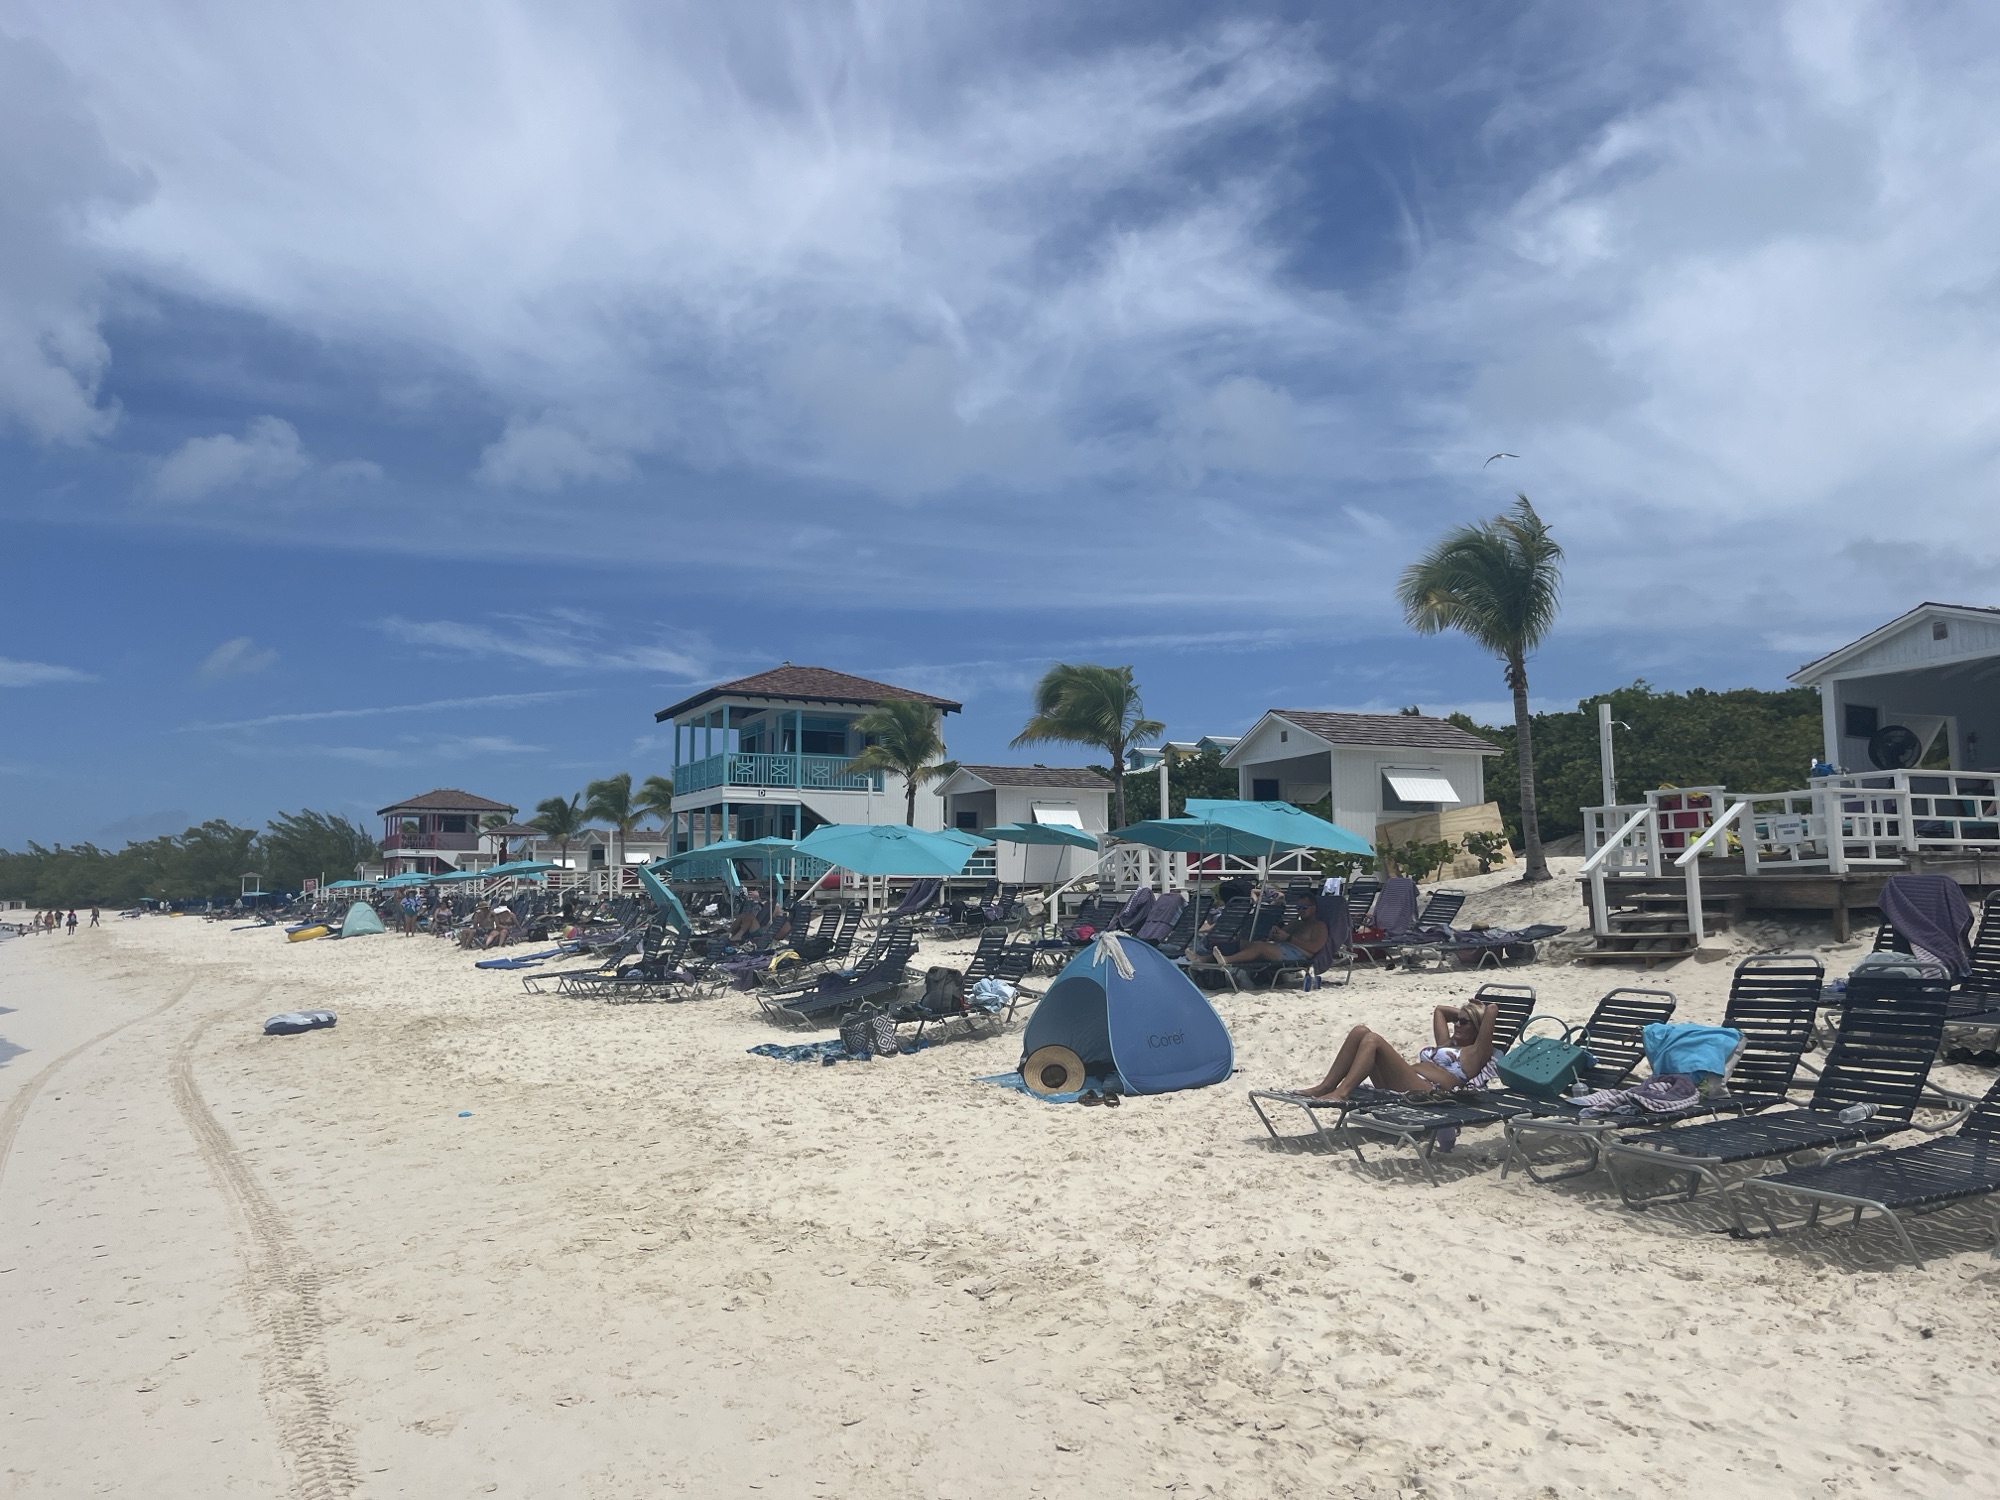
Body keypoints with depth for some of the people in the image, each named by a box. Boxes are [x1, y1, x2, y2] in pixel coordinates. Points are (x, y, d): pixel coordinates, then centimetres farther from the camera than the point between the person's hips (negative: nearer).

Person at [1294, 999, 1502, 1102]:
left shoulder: (1475, 1053, 9)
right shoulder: (1447, 1044, 34)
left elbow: (1492, 1010, -1)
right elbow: (1440, 1010, 48)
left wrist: (1481, 1014, 18)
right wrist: (1464, 1011, 42)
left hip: (1425, 1092, -9)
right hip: (1397, 1088, 9)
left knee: (1373, 1040, -26)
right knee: (1360, 1032, -7)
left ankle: (1341, 1092, -37)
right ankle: (1326, 1086, -15)